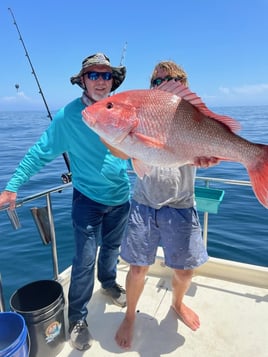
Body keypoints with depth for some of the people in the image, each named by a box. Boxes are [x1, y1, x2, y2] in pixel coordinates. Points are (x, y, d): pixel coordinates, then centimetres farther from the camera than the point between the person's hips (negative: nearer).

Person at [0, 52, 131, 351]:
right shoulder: (67, 116, -14)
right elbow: (40, 153, -12)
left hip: (121, 197, 4)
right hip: (88, 199, -4)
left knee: (112, 246, 22)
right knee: (85, 260, 1)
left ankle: (109, 283, 51)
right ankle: (77, 318, 24)